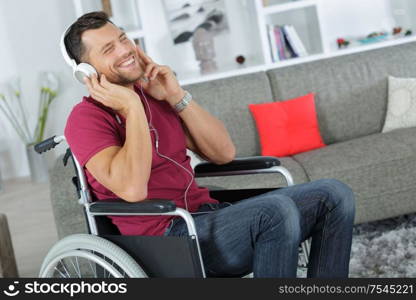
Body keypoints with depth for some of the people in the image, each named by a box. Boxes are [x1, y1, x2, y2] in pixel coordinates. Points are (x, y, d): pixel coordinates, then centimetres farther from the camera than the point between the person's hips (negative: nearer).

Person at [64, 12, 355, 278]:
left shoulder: (155, 94, 14)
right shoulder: (86, 118, -7)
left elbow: (224, 152, 7)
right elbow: (132, 189, -25)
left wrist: (177, 96, -2)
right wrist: (132, 107, -17)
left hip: (208, 215, 8)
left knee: (334, 194, -4)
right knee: (275, 210, -32)